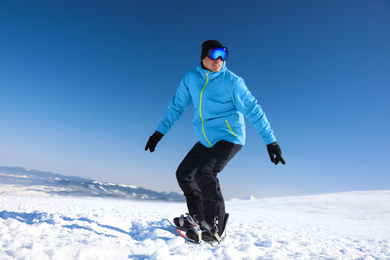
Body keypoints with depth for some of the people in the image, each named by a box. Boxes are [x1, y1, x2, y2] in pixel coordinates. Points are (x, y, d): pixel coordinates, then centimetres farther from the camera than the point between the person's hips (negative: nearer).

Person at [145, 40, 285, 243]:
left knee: (204, 173, -25)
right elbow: (176, 106, 9)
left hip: (229, 137, -6)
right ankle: (197, 217, 26)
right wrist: (159, 132, 8)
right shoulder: (191, 78, 1)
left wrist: (271, 141, -13)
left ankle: (214, 228, -8)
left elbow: (253, 110, -11)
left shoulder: (232, 81, -13)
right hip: (207, 140, 7)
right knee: (183, 173, 9)